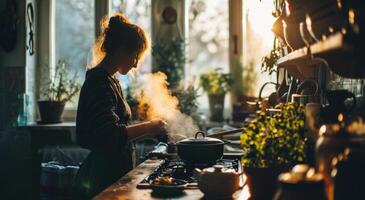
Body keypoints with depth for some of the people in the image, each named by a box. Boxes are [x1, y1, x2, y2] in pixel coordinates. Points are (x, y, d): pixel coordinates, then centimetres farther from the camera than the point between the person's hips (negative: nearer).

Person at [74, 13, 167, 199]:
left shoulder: (109, 81, 15)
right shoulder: (100, 82, -16)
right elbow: (111, 136, -26)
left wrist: (146, 130, 12)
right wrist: (147, 127, -15)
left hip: (111, 174, 10)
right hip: (102, 178, -10)